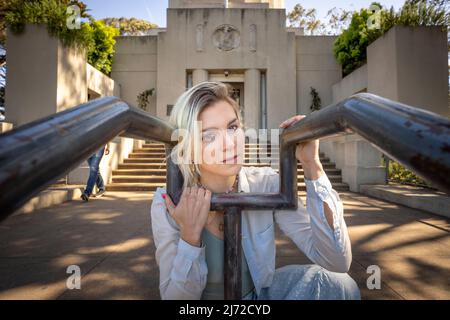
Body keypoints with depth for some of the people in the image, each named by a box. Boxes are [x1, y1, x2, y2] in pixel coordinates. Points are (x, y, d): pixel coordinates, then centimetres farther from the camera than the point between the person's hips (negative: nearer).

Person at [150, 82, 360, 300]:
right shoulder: (167, 204, -19)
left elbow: (338, 262, -22)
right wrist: (190, 234, -30)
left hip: (259, 292, 3)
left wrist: (312, 165, -28)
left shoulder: (266, 184, -16)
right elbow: (176, 296, -14)